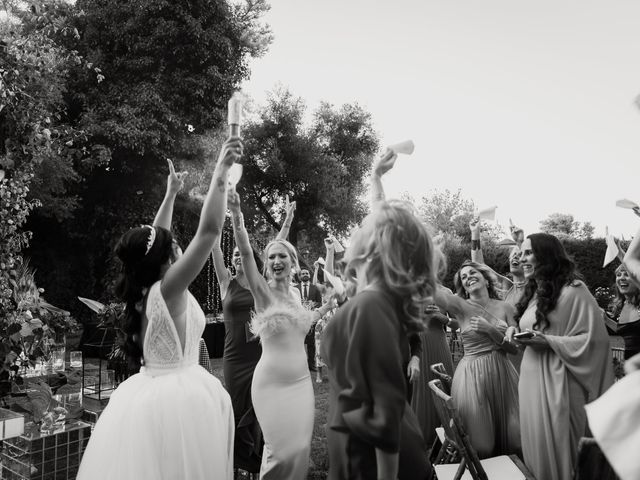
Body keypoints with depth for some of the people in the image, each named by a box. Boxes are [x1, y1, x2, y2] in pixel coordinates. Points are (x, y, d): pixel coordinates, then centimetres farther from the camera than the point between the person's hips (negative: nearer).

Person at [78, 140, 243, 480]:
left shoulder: (142, 289, 3)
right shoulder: (167, 289, -17)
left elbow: (154, 238, 17)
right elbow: (209, 230, -24)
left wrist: (172, 193, 24)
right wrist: (221, 172, -19)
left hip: (147, 394, 8)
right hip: (177, 396, -8)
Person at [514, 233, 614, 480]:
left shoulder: (573, 291, -11)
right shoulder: (534, 292, 14)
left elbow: (592, 339, -16)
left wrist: (547, 342, -21)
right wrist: (520, 337, 7)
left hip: (556, 380, -7)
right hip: (531, 378, 7)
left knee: (557, 446, 2)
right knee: (536, 445, 13)